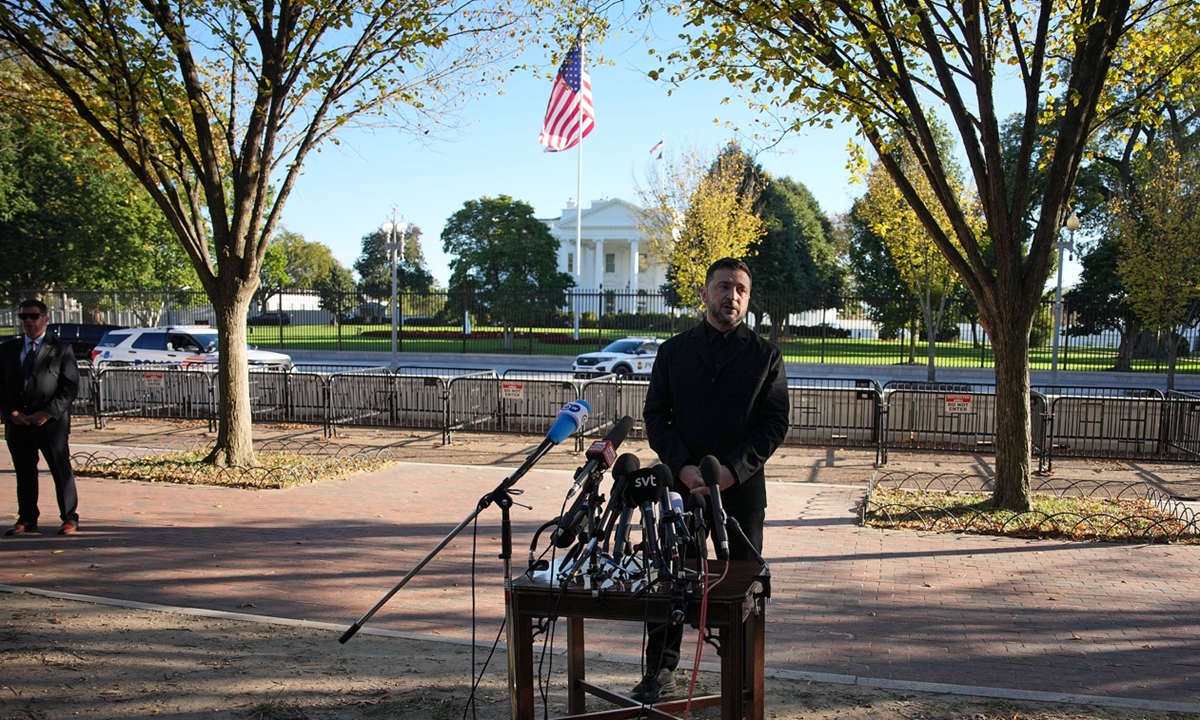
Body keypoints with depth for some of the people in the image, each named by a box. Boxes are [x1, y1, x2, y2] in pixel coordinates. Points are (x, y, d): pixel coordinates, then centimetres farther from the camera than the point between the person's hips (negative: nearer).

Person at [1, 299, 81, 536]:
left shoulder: (61, 349, 1)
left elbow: (71, 387, -4)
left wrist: (48, 413, -13)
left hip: (52, 422, -4)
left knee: (61, 470, 0)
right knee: (24, 472, 8)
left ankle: (69, 518, 8)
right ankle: (27, 520, 17)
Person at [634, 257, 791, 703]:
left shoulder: (765, 355, 3)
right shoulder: (674, 351, 7)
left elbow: (776, 423, -1)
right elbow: (655, 415, 4)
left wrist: (732, 470, -13)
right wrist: (683, 467, -10)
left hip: (741, 488, -1)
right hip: (681, 483, 1)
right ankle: (660, 671, 22)